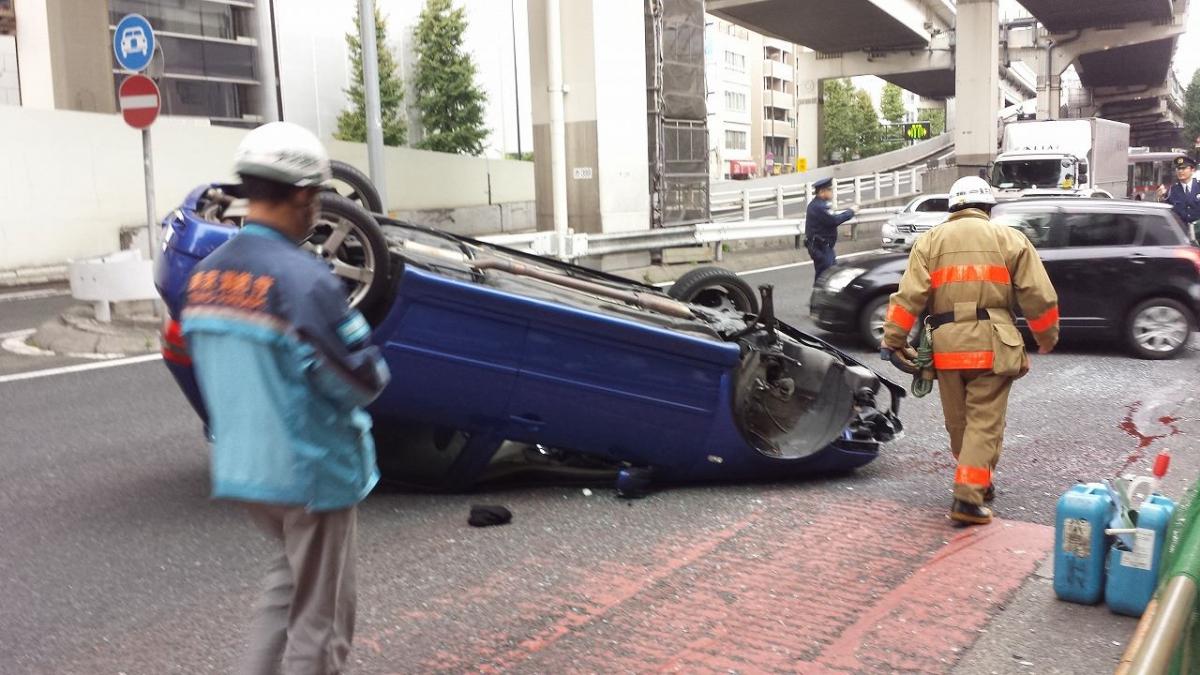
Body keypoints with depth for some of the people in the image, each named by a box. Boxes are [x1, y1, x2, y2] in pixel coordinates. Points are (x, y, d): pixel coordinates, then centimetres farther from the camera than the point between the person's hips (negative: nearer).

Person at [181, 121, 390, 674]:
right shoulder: (302, 279, -23)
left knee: (290, 576, 28)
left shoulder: (204, 275, 1)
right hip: (311, 473, -7)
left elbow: (213, 370, 11)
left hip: (238, 468, 7)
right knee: (319, 620, 10)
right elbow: (366, 380, -18)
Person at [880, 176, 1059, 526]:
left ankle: (978, 482, 33)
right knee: (984, 422, 0)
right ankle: (968, 498, -8)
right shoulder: (1010, 239, 7)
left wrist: (893, 340, 1)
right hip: (992, 344, -1)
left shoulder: (930, 241, 9)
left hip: (947, 344, 2)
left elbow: (909, 296, -2)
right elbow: (1039, 297, 5)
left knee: (958, 422, 17)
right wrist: (1047, 338, 17)